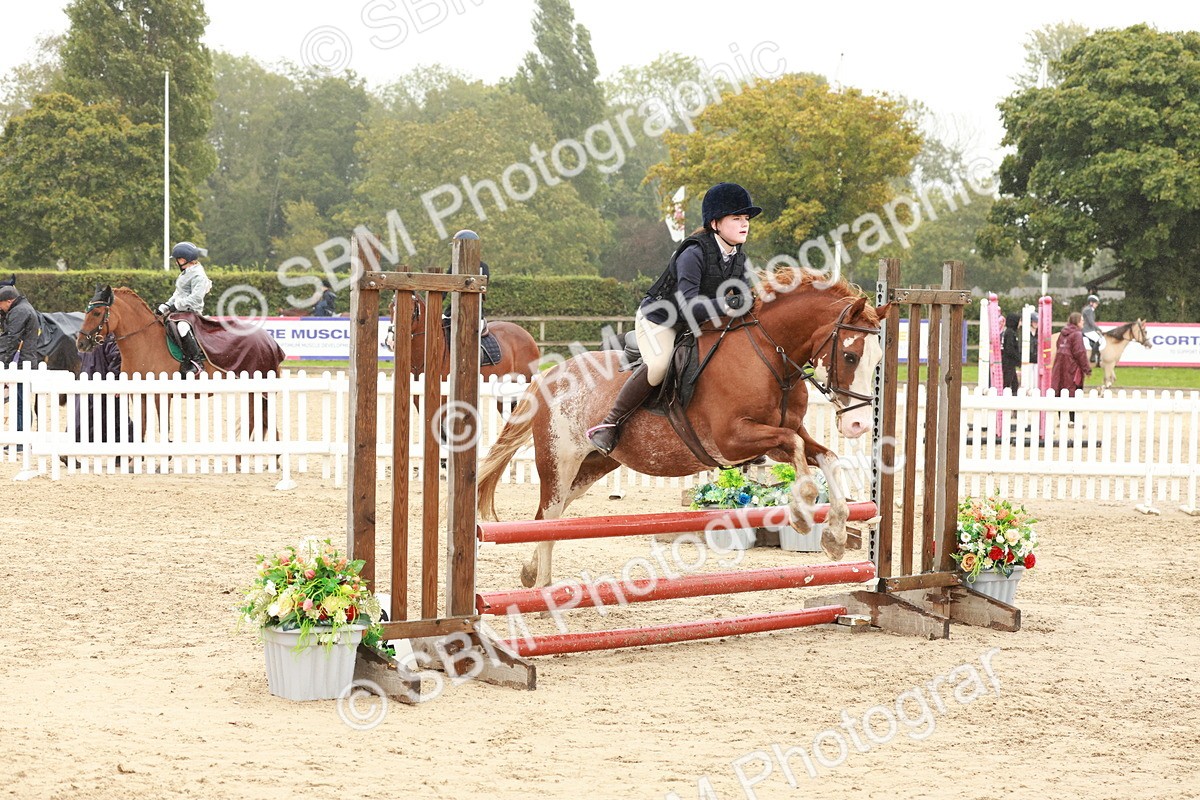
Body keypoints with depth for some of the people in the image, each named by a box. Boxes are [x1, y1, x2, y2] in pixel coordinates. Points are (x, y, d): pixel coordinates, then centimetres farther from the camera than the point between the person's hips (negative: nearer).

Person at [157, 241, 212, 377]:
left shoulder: (198, 275, -11)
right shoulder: (185, 274, 21)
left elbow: (196, 297, -22)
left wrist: (176, 305, -23)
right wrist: (166, 306, 14)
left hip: (191, 312, -11)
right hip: (180, 310, 11)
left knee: (182, 327, -38)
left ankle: (197, 361, -36)